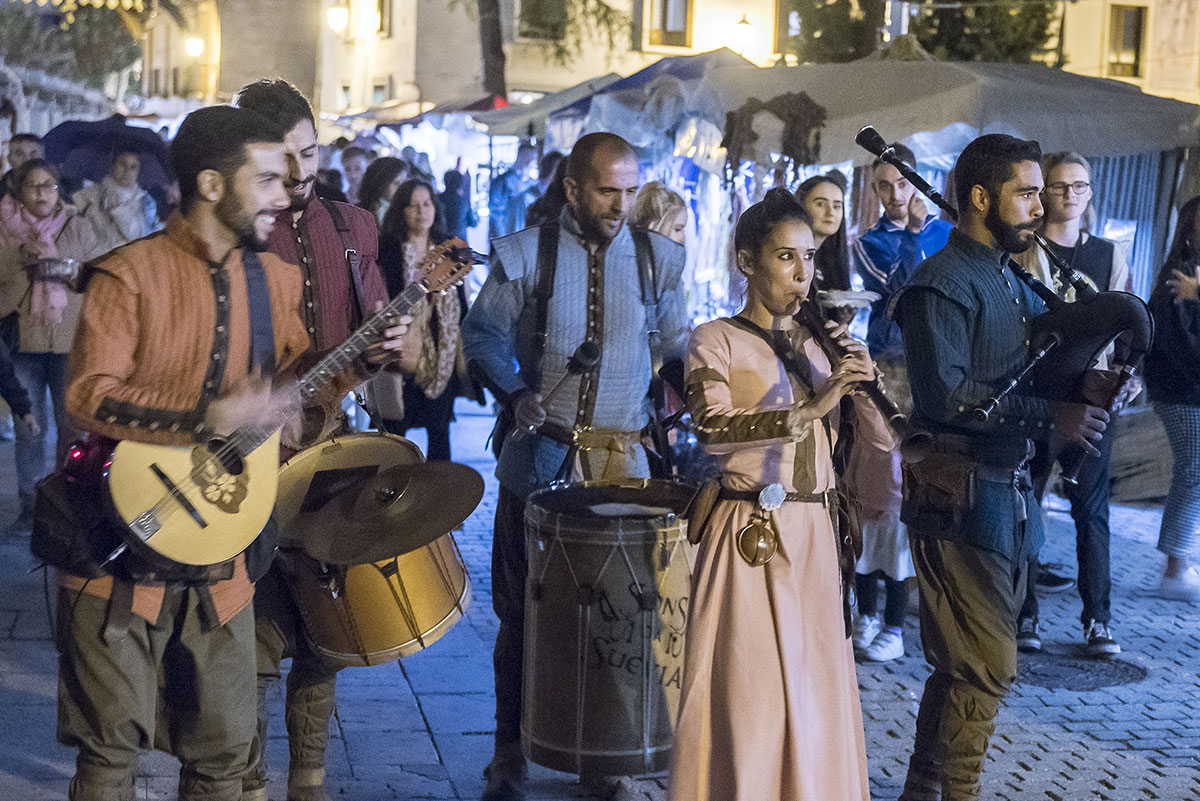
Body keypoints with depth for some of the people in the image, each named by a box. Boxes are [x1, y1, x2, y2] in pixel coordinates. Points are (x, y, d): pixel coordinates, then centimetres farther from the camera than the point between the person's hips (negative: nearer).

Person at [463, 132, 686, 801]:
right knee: (523, 612, 6)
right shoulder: (523, 255, -2)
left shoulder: (660, 257, 3)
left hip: (626, 458, 1)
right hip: (540, 454, -1)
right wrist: (515, 393, -11)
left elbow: (677, 343, 14)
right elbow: (484, 333, 5)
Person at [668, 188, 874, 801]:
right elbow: (712, 429, -21)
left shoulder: (818, 345, 15)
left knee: (815, 690, 8)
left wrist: (860, 378, -8)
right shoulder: (716, 341, -2)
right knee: (749, 698, -5)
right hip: (748, 536, -5)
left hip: (814, 536, 5)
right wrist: (805, 411, -32)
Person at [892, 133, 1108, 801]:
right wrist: (1048, 415, -23)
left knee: (962, 664, 16)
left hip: (1009, 490, 9)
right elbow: (946, 393, -23)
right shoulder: (943, 283, -13)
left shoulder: (1012, 282, 18)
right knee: (987, 666, -6)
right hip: (961, 495, -9)